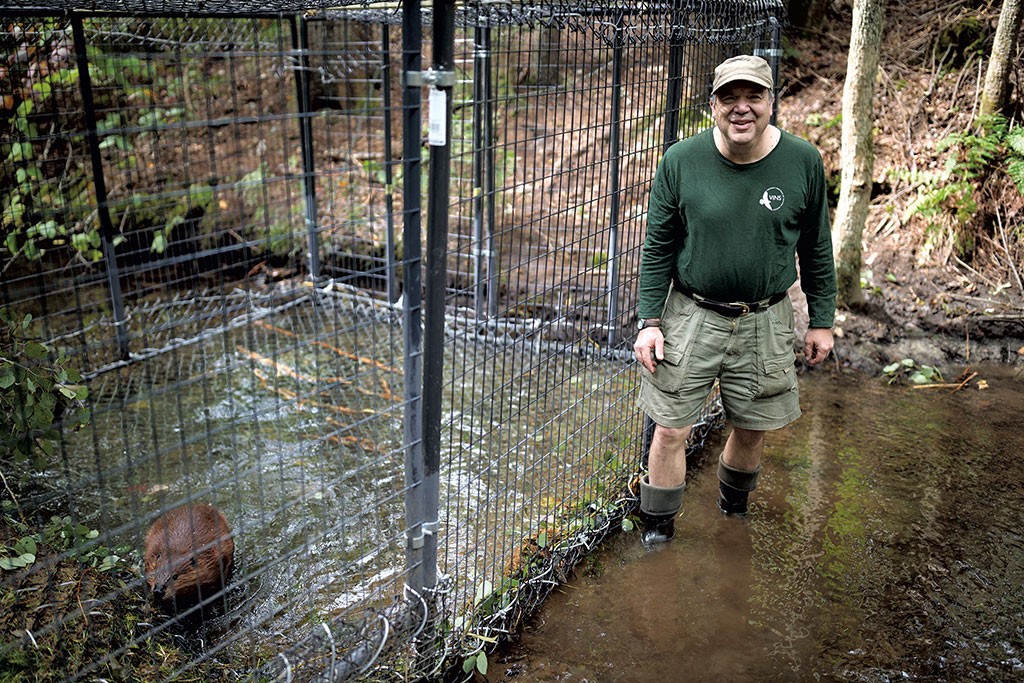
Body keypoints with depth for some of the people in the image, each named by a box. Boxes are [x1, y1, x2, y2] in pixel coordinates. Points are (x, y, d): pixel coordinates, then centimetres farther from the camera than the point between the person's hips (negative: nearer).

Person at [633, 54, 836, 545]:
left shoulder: (804, 162, -4)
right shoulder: (680, 161, -7)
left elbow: (816, 248, 6)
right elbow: (658, 248, -1)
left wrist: (821, 321, 8)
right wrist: (649, 321, -6)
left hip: (765, 323, 1)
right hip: (691, 316, -1)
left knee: (752, 430, 13)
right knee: (671, 429, 1)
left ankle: (733, 512, 42)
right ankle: (657, 531, 22)